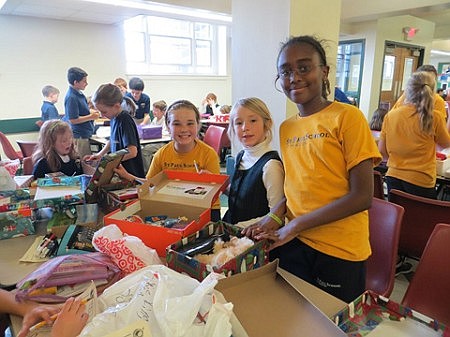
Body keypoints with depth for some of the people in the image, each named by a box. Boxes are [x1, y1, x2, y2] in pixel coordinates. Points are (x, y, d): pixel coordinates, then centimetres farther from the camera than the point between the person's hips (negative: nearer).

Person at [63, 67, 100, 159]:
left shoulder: (79, 94, 8)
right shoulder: (71, 97, -20)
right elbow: (73, 120, -21)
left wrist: (91, 112, 6)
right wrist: (91, 117, -15)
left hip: (84, 134, 9)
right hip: (78, 136, -9)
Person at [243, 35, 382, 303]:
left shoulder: (348, 117, -12)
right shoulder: (286, 128, 6)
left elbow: (362, 196, -16)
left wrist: (296, 225, -15)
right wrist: (275, 216, -5)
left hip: (340, 250, -4)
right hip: (292, 242, 5)